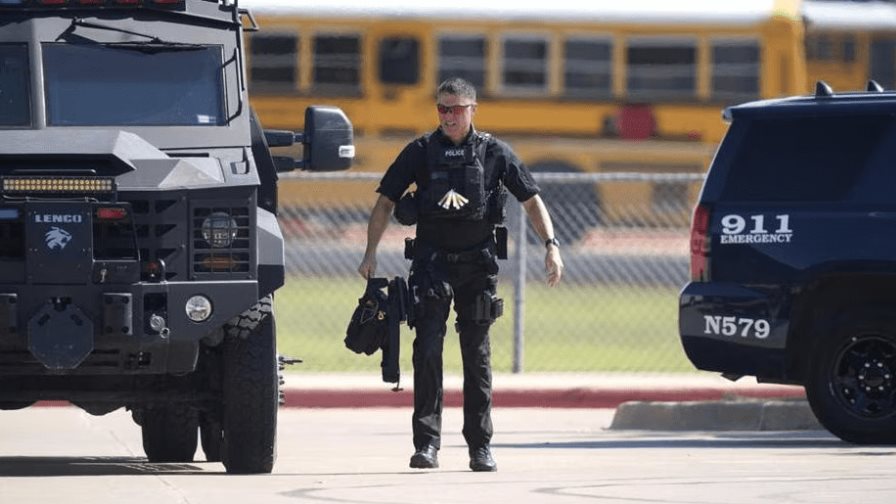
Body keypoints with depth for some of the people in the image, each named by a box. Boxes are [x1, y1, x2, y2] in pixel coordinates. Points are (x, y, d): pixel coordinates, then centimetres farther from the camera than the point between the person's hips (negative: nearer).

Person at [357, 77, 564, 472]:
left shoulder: (493, 152, 3)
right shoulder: (420, 152, 3)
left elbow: (531, 200, 5)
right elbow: (385, 202, 6)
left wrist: (551, 244, -6)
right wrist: (371, 253, -2)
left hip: (478, 262, 1)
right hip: (432, 263, -1)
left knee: (477, 355, 5)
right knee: (428, 349, -10)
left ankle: (480, 447, 10)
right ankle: (427, 443, -8)